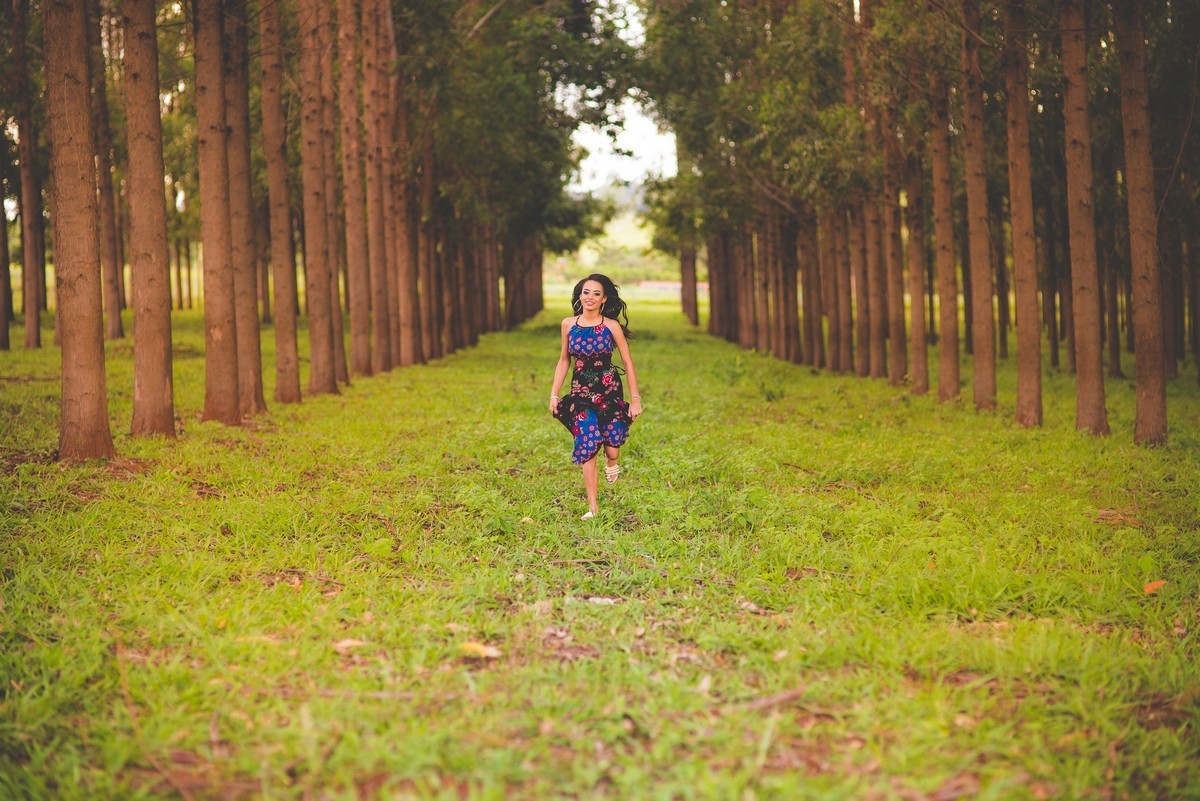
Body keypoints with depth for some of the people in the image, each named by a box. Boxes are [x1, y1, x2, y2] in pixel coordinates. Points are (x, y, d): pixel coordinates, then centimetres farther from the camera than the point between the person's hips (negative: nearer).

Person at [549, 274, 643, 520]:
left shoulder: (612, 326, -5)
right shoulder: (568, 325, 2)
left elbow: (628, 363, 0)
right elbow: (563, 360, 13)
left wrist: (635, 398, -2)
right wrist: (554, 394, 9)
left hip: (609, 391, -1)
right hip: (581, 393, 2)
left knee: (612, 450, -6)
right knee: (587, 448, -7)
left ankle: (612, 463, 34)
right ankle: (593, 506, 2)